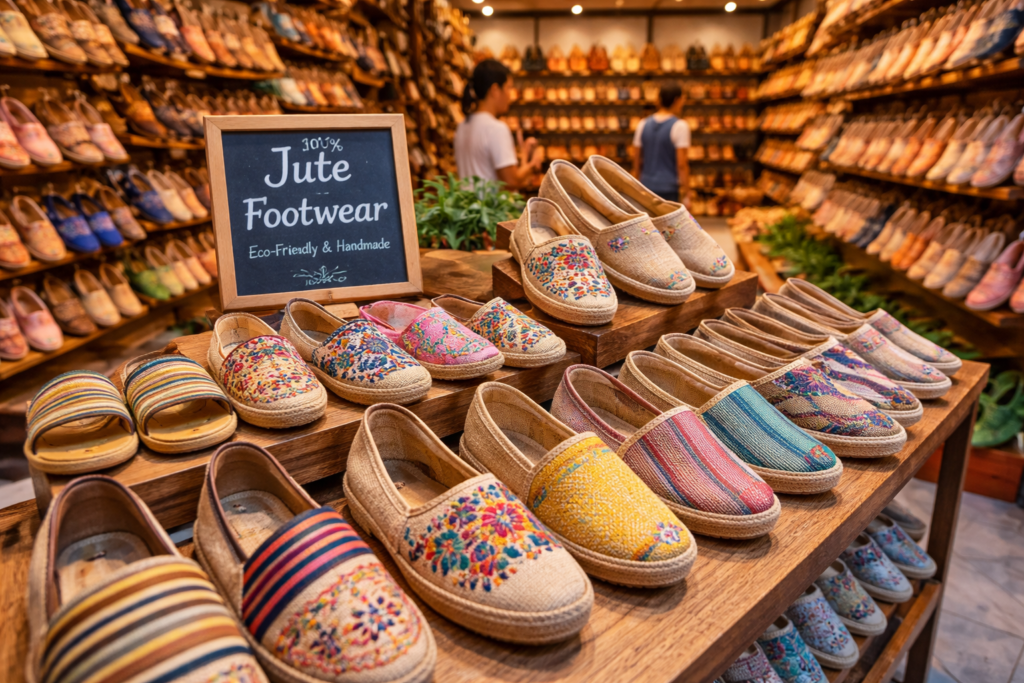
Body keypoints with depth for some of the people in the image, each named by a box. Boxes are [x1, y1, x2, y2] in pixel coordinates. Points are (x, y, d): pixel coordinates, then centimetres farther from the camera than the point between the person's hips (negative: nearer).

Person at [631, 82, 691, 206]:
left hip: (646, 186, 5)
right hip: (668, 188, -5)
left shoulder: (643, 124, 7)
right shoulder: (679, 126, -8)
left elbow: (636, 161, 11)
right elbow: (682, 164, -12)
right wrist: (686, 193, -6)